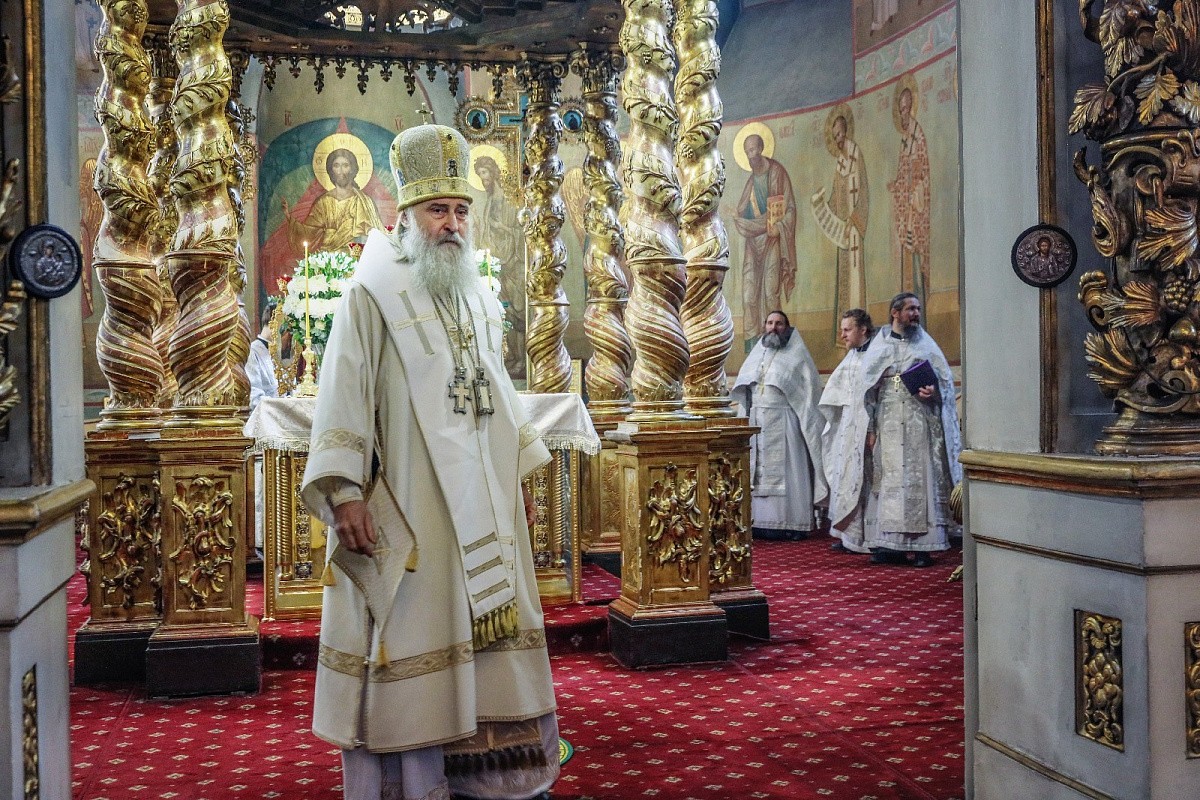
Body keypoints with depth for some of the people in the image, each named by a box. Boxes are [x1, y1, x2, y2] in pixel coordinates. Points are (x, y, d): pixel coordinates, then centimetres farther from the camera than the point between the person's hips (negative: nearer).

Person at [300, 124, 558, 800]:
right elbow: (343, 395, -11)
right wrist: (344, 491, -20)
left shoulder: (480, 299, 14)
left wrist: (521, 480, 16)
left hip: (483, 501, 6)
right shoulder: (372, 295, -5)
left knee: (487, 629, 10)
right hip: (405, 503, -6)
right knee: (410, 638, 0)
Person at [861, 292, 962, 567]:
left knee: (920, 478, -5)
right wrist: (870, 428, 1)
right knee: (888, 479, -1)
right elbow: (868, 388, 8)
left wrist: (933, 390, -15)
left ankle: (923, 546, -3)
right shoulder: (879, 346, 11)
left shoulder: (926, 344, 11)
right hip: (888, 425, 1)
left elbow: (945, 378, 9)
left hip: (919, 423, -1)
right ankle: (890, 544, 4)